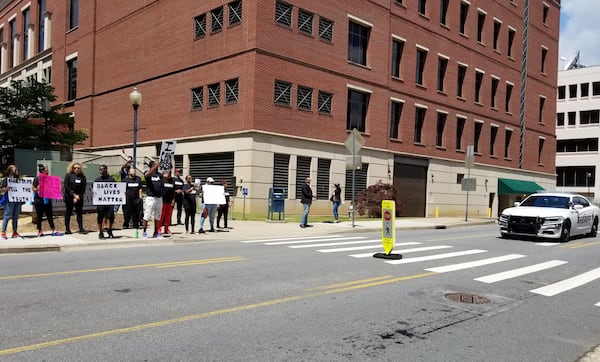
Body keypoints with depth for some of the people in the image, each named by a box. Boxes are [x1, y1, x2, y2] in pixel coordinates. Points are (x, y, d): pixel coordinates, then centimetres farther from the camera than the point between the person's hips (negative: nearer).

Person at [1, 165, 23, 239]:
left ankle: (15, 232, 12)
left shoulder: (18, 179, 17)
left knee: (16, 216, 7)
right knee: (7, 216, -6)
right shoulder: (6, 179, 1)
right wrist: (7, 188, -23)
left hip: (17, 199, 5)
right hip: (9, 200, -5)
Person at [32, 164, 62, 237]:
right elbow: (33, 188, -5)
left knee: (50, 216, 5)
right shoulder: (37, 178, -4)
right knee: (39, 216, 4)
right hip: (39, 200, -4)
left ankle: (53, 231, 6)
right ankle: (39, 231, 13)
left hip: (47, 200, 5)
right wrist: (37, 189, -24)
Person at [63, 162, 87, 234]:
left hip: (79, 198, 2)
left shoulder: (82, 177, 6)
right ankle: (67, 229, 9)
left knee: (79, 212, 2)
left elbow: (83, 189, 3)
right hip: (69, 197, -2)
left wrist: (78, 196, -7)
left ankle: (81, 228, 2)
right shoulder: (68, 175, 1)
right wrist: (74, 195, -11)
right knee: (68, 212, 4)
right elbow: (66, 187, -6)